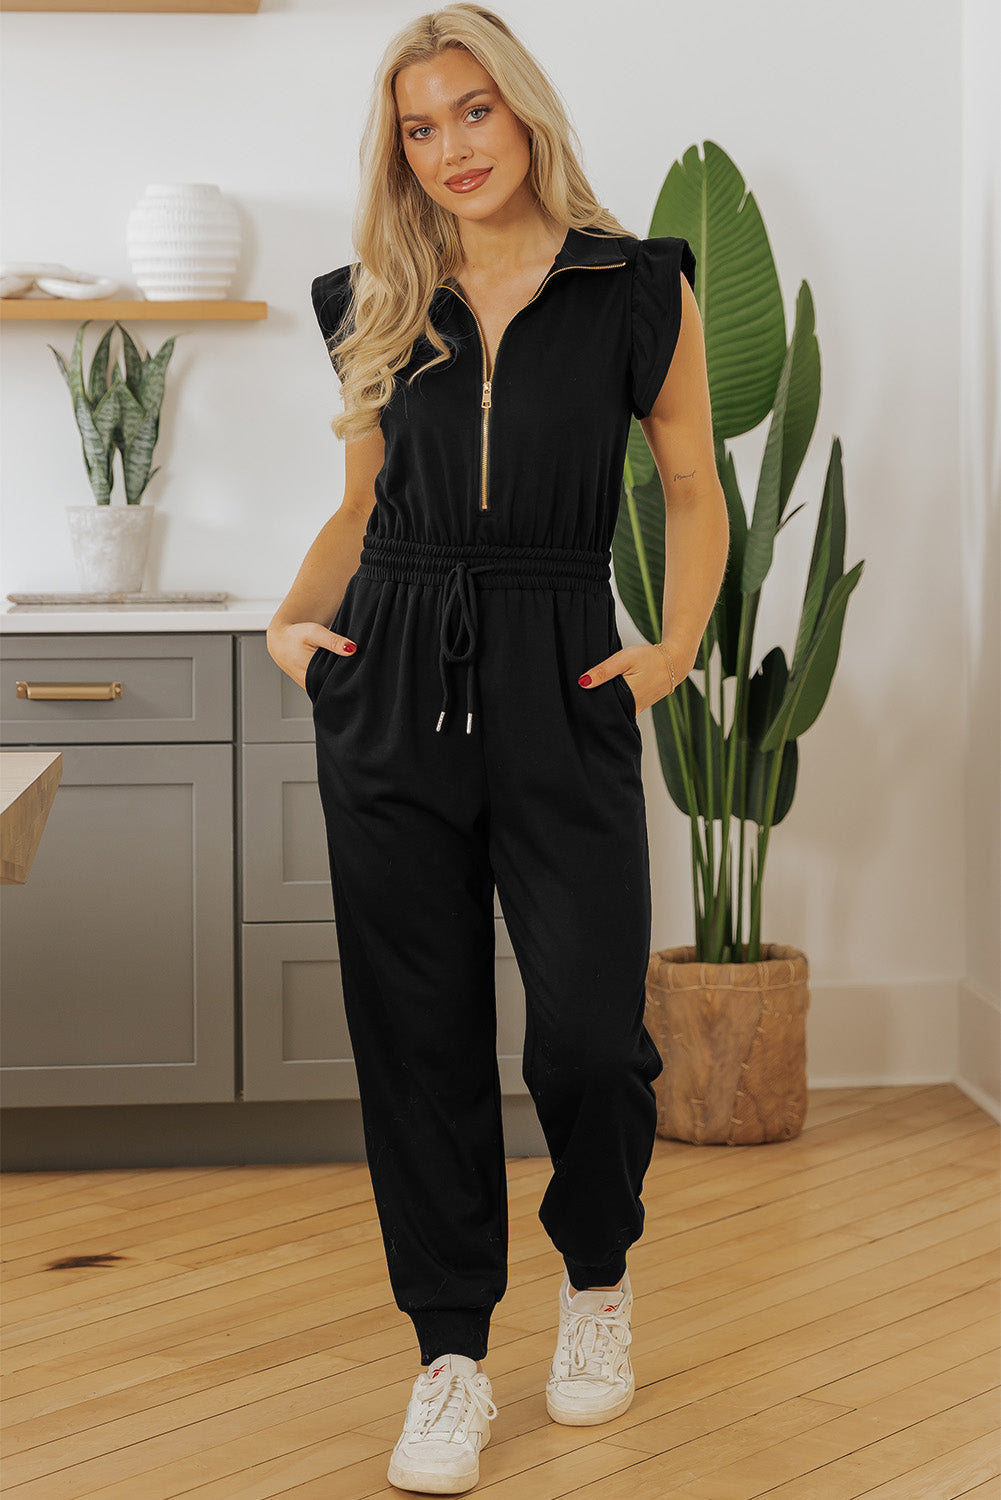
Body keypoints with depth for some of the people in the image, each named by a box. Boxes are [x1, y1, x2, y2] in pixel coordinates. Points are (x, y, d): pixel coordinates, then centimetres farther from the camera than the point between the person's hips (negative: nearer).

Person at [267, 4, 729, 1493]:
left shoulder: (639, 288, 2)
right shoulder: (380, 306, 10)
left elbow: (694, 493, 8)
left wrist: (674, 650, -5)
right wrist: (292, 621, 3)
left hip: (559, 689, -2)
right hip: (392, 694, 3)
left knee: (587, 1031, -6)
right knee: (418, 1037, 3)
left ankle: (598, 1275, 25)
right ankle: (452, 1355, 16)